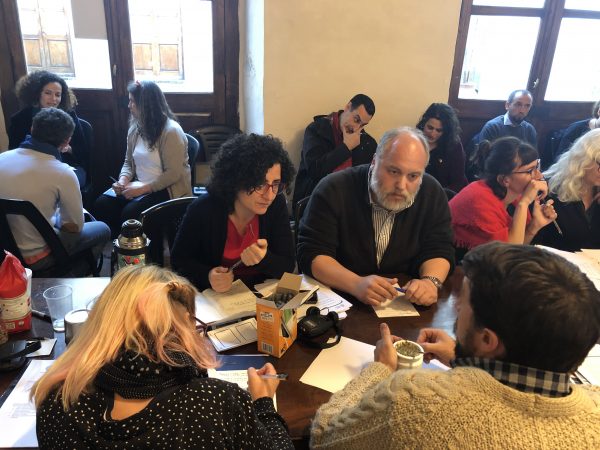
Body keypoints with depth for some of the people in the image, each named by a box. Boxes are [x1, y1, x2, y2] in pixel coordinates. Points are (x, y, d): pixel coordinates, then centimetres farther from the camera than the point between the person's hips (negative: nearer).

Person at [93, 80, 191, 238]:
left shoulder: (171, 131, -16)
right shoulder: (135, 129, 9)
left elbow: (173, 174, -20)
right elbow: (128, 162, 15)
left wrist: (144, 187, -22)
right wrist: (123, 181, -6)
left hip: (167, 189, -7)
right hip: (139, 186, 7)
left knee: (130, 213, -28)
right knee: (101, 204, -13)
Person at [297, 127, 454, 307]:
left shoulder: (432, 193, -3)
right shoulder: (333, 190, -15)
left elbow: (439, 250, 0)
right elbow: (311, 254, -17)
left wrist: (431, 281, -23)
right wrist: (357, 284, -33)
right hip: (338, 300, -3)